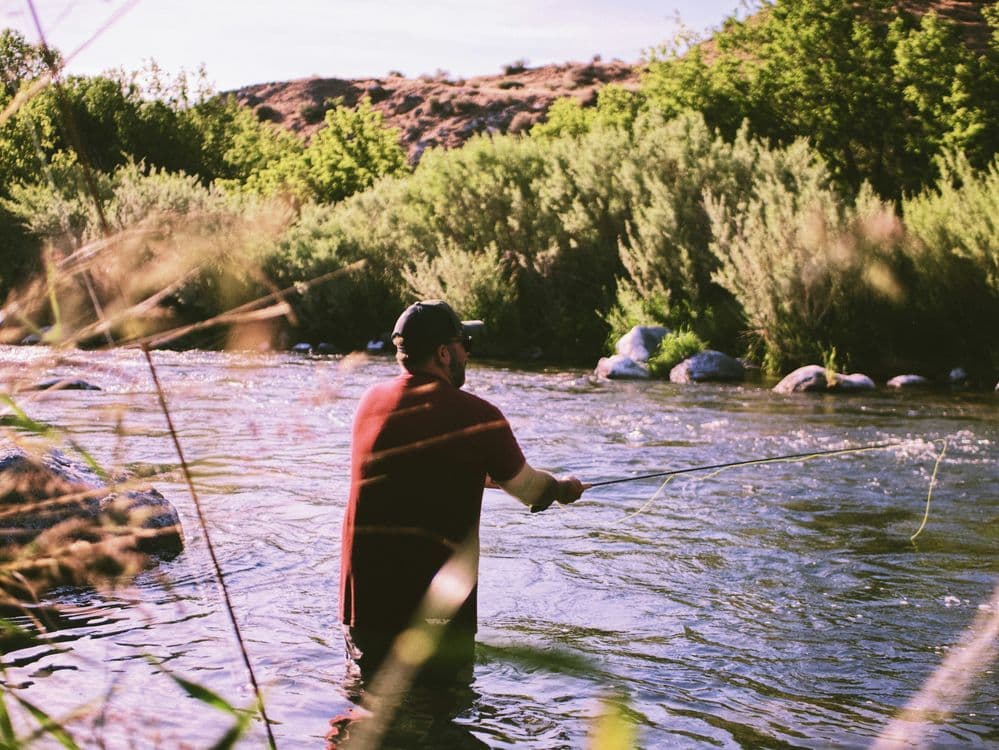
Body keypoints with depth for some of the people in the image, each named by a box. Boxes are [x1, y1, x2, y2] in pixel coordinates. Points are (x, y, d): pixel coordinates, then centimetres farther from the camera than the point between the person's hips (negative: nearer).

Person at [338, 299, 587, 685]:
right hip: (436, 604, -4)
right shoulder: (478, 416, -10)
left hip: (363, 595, 5)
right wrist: (564, 489, 27)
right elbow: (529, 490, 5)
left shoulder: (371, 402, 5)